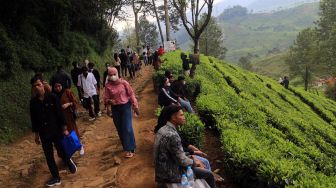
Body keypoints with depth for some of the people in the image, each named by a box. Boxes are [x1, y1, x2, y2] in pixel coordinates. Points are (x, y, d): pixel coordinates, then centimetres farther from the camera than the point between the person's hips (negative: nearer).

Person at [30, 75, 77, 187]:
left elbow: (60, 113, -8)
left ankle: (69, 163, 39)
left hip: (57, 131, -3)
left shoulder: (52, 97, -10)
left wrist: (65, 128, -7)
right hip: (44, 134, 3)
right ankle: (56, 178, 24)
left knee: (62, 152, 6)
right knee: (49, 157, 9)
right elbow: (33, 120, 7)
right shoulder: (33, 102, -1)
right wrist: (36, 135, 10)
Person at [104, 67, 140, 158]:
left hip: (125, 106, -3)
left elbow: (131, 94, -5)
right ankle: (126, 146, 32)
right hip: (115, 108, 3)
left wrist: (135, 106, -5)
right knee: (120, 129, 13)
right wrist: (109, 101, -22)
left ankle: (130, 149, 6)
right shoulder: (108, 86, -4)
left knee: (127, 128, -5)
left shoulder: (124, 83, -9)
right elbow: (106, 99, 1)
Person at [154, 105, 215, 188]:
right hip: (171, 174, -9)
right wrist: (195, 162, -4)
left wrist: (188, 156, 7)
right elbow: (182, 161, -22)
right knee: (209, 175, 4)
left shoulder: (162, 130, 1)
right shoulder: (172, 135, -29)